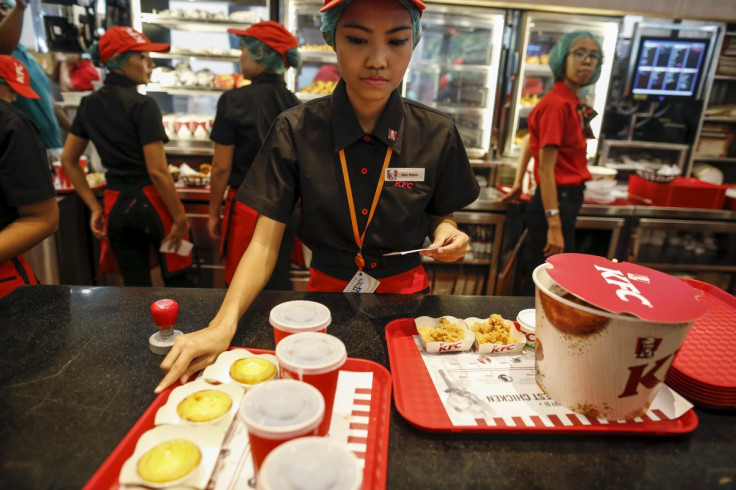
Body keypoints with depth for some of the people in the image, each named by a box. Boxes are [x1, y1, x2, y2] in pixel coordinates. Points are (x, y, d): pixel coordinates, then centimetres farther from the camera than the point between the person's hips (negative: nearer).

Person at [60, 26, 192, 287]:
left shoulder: (89, 104, 8)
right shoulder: (142, 105, -13)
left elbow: (68, 160, 12)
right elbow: (157, 172, -19)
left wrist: (94, 207, 14)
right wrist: (179, 218, -12)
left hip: (116, 207, 6)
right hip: (153, 203, -6)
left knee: (135, 286, 15)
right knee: (175, 281, 10)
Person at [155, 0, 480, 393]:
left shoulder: (436, 134, -8)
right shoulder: (296, 130, -12)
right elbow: (265, 242, -12)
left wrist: (446, 234, -16)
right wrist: (223, 325, -26)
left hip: (405, 294, 1)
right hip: (327, 290, 0)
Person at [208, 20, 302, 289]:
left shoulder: (234, 100, -12)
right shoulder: (296, 105, -1)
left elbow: (222, 167, -10)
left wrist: (214, 213, 2)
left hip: (246, 208, -4)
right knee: (278, 282, 16)